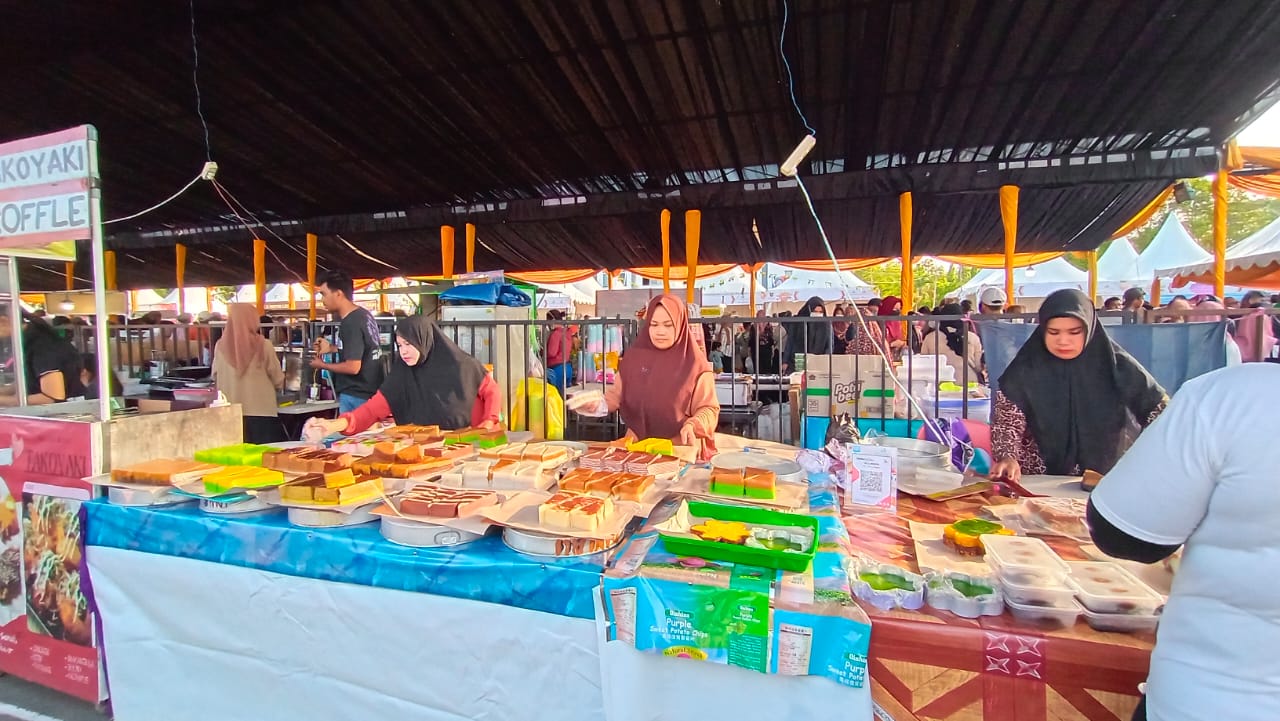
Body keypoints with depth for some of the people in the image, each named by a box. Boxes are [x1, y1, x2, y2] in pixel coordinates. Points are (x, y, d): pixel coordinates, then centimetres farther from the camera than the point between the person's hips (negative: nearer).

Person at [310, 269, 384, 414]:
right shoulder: (364, 315, 7)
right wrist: (331, 348, 15)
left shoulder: (350, 324, -21)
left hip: (356, 396, -9)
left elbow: (353, 367, -23)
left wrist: (322, 365, -7)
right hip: (370, 392, 9)